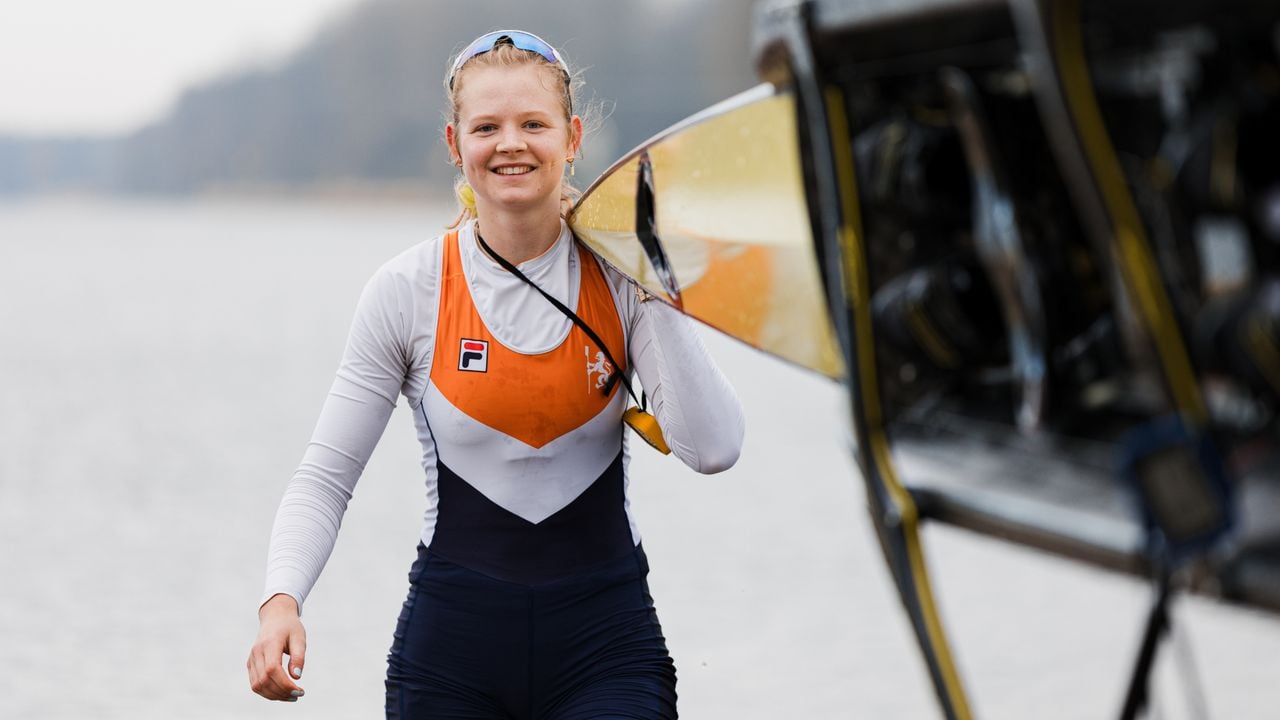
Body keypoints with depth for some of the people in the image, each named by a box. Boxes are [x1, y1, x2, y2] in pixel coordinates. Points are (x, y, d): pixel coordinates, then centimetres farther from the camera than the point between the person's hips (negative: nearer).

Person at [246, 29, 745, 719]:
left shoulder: (619, 274, -2)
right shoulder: (408, 291, -4)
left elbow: (712, 449, -12)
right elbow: (325, 476, -2)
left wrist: (657, 291, -12)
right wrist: (281, 599, -18)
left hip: (604, 637, 0)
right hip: (452, 639, 0)